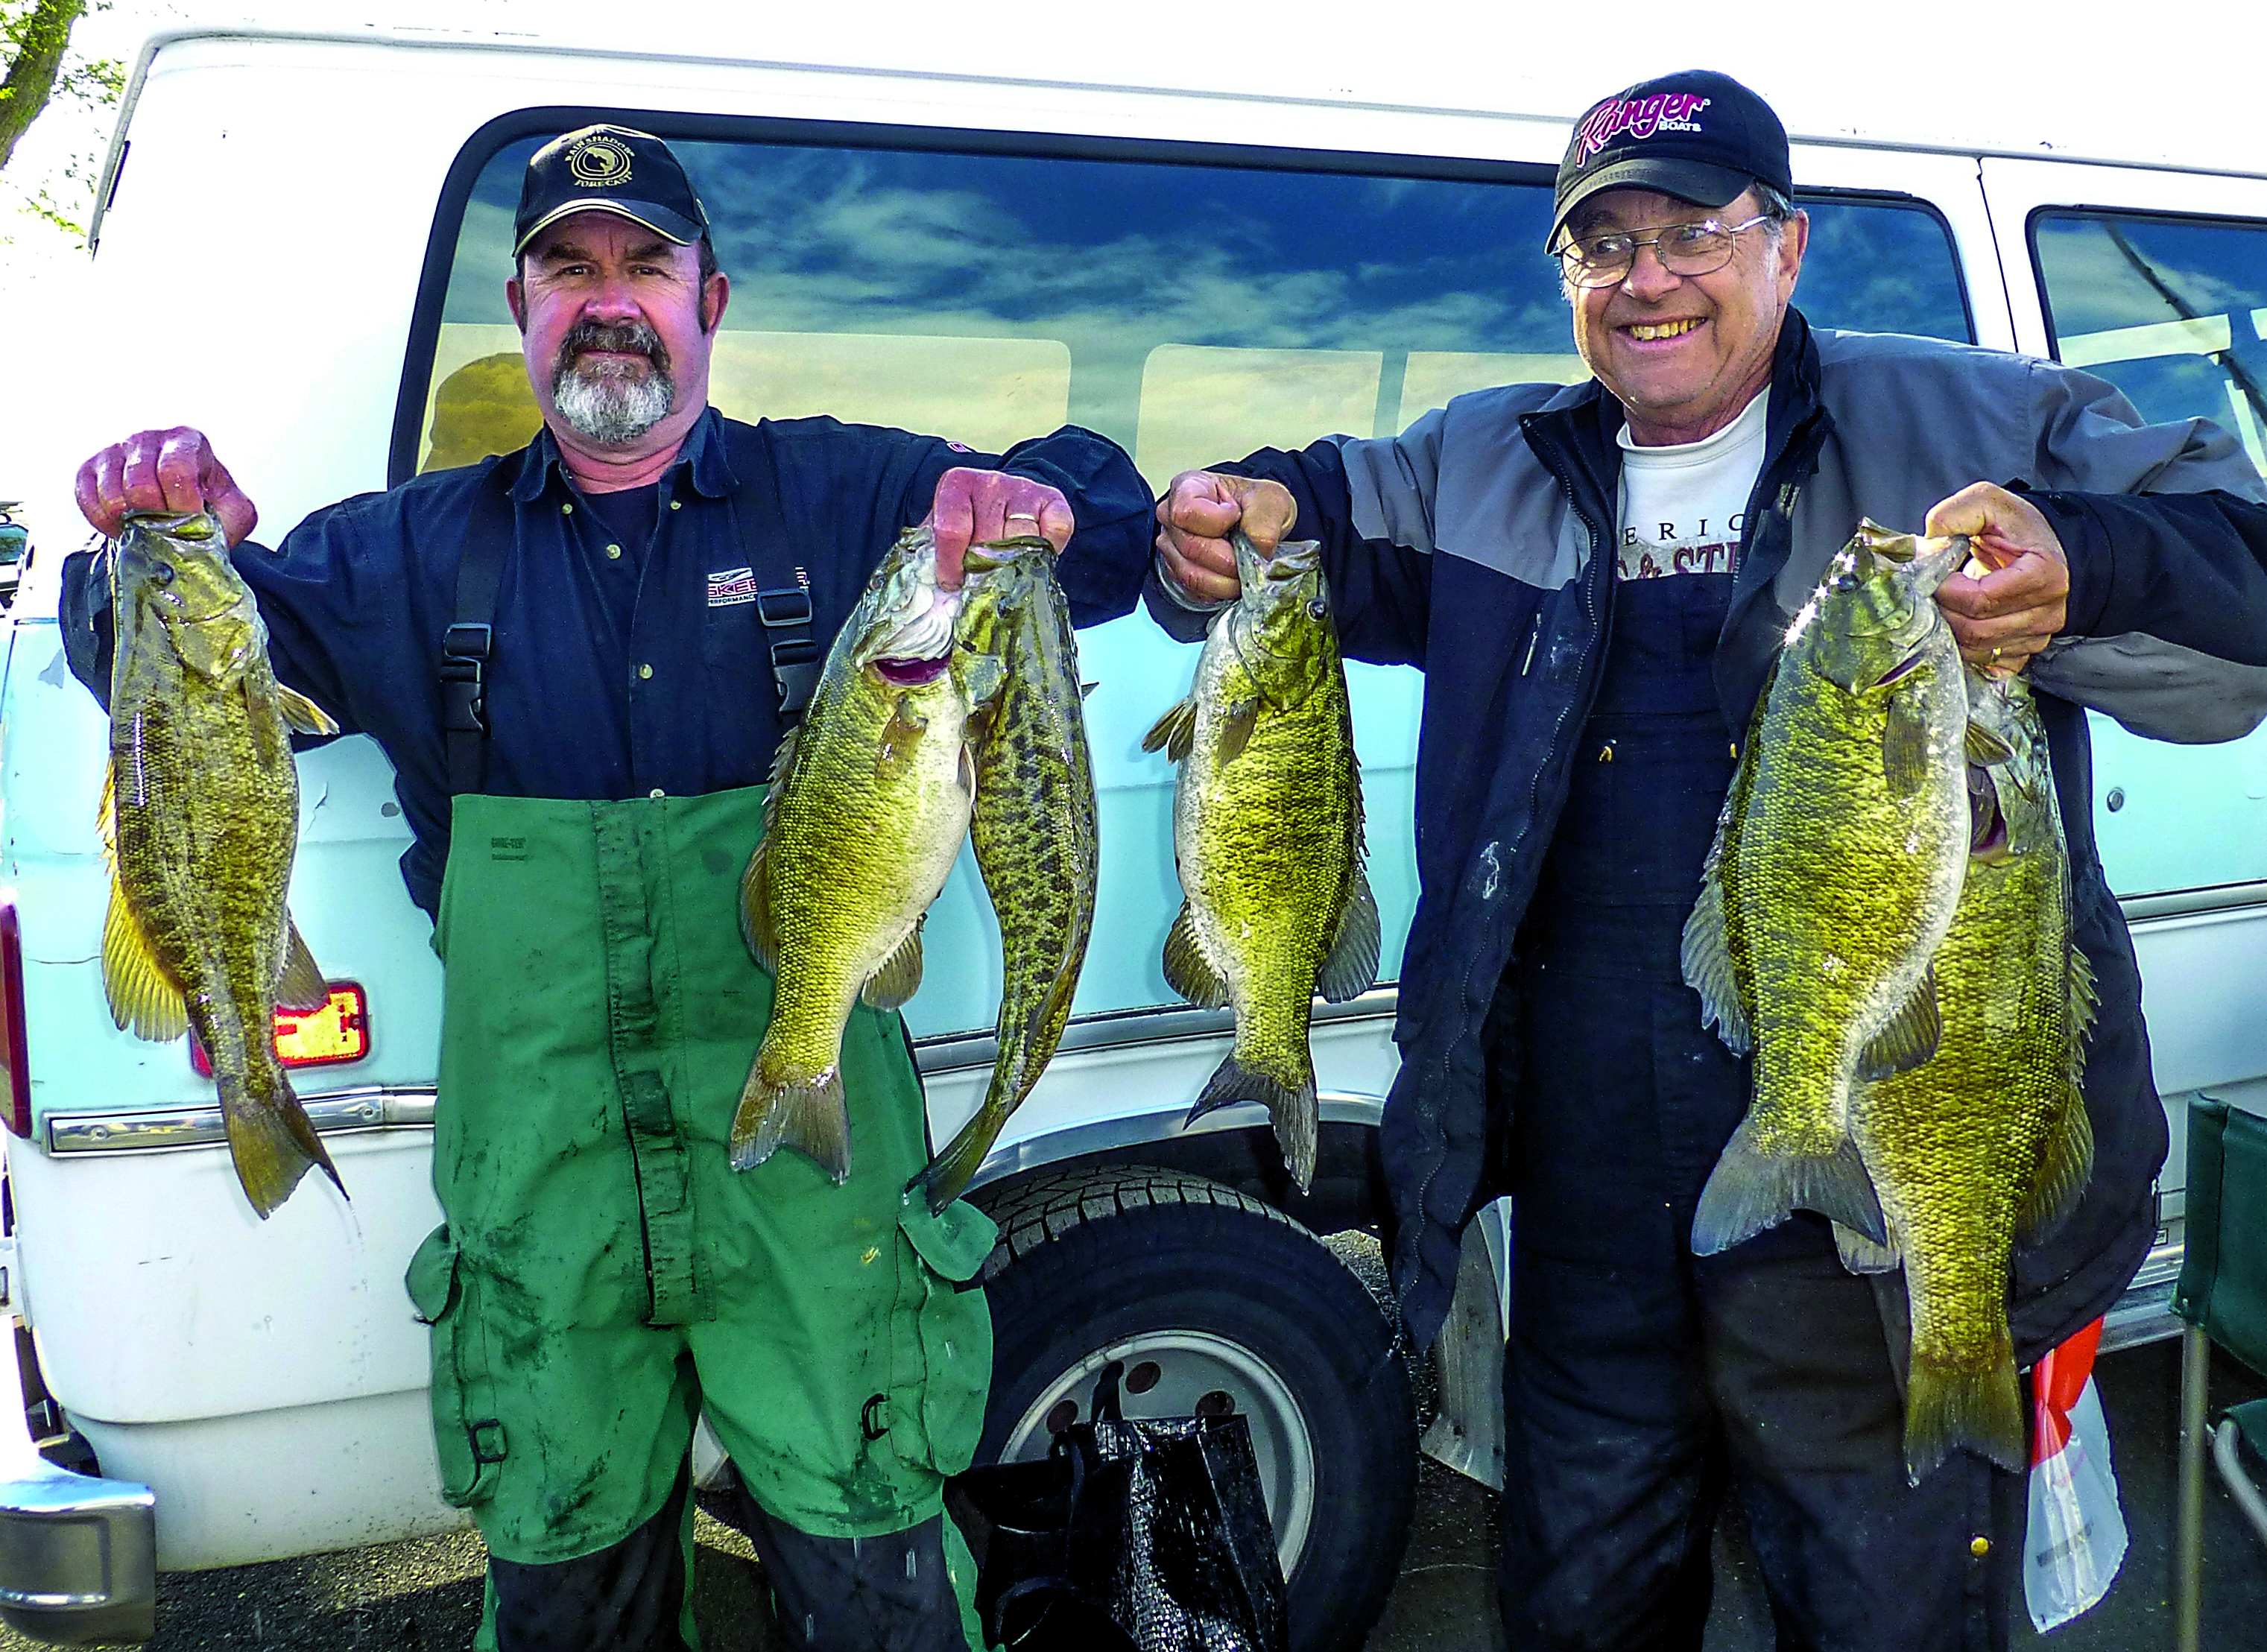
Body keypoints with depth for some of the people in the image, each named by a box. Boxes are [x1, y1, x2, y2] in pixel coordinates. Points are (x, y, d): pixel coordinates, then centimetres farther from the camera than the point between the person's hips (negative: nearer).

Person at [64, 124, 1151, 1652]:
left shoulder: (844, 497, 5)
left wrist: (1039, 504, -22)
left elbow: (1114, 532, 3)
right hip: (540, 1184, 2)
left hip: (806, 1170, -2)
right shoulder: (421, 551, 11)